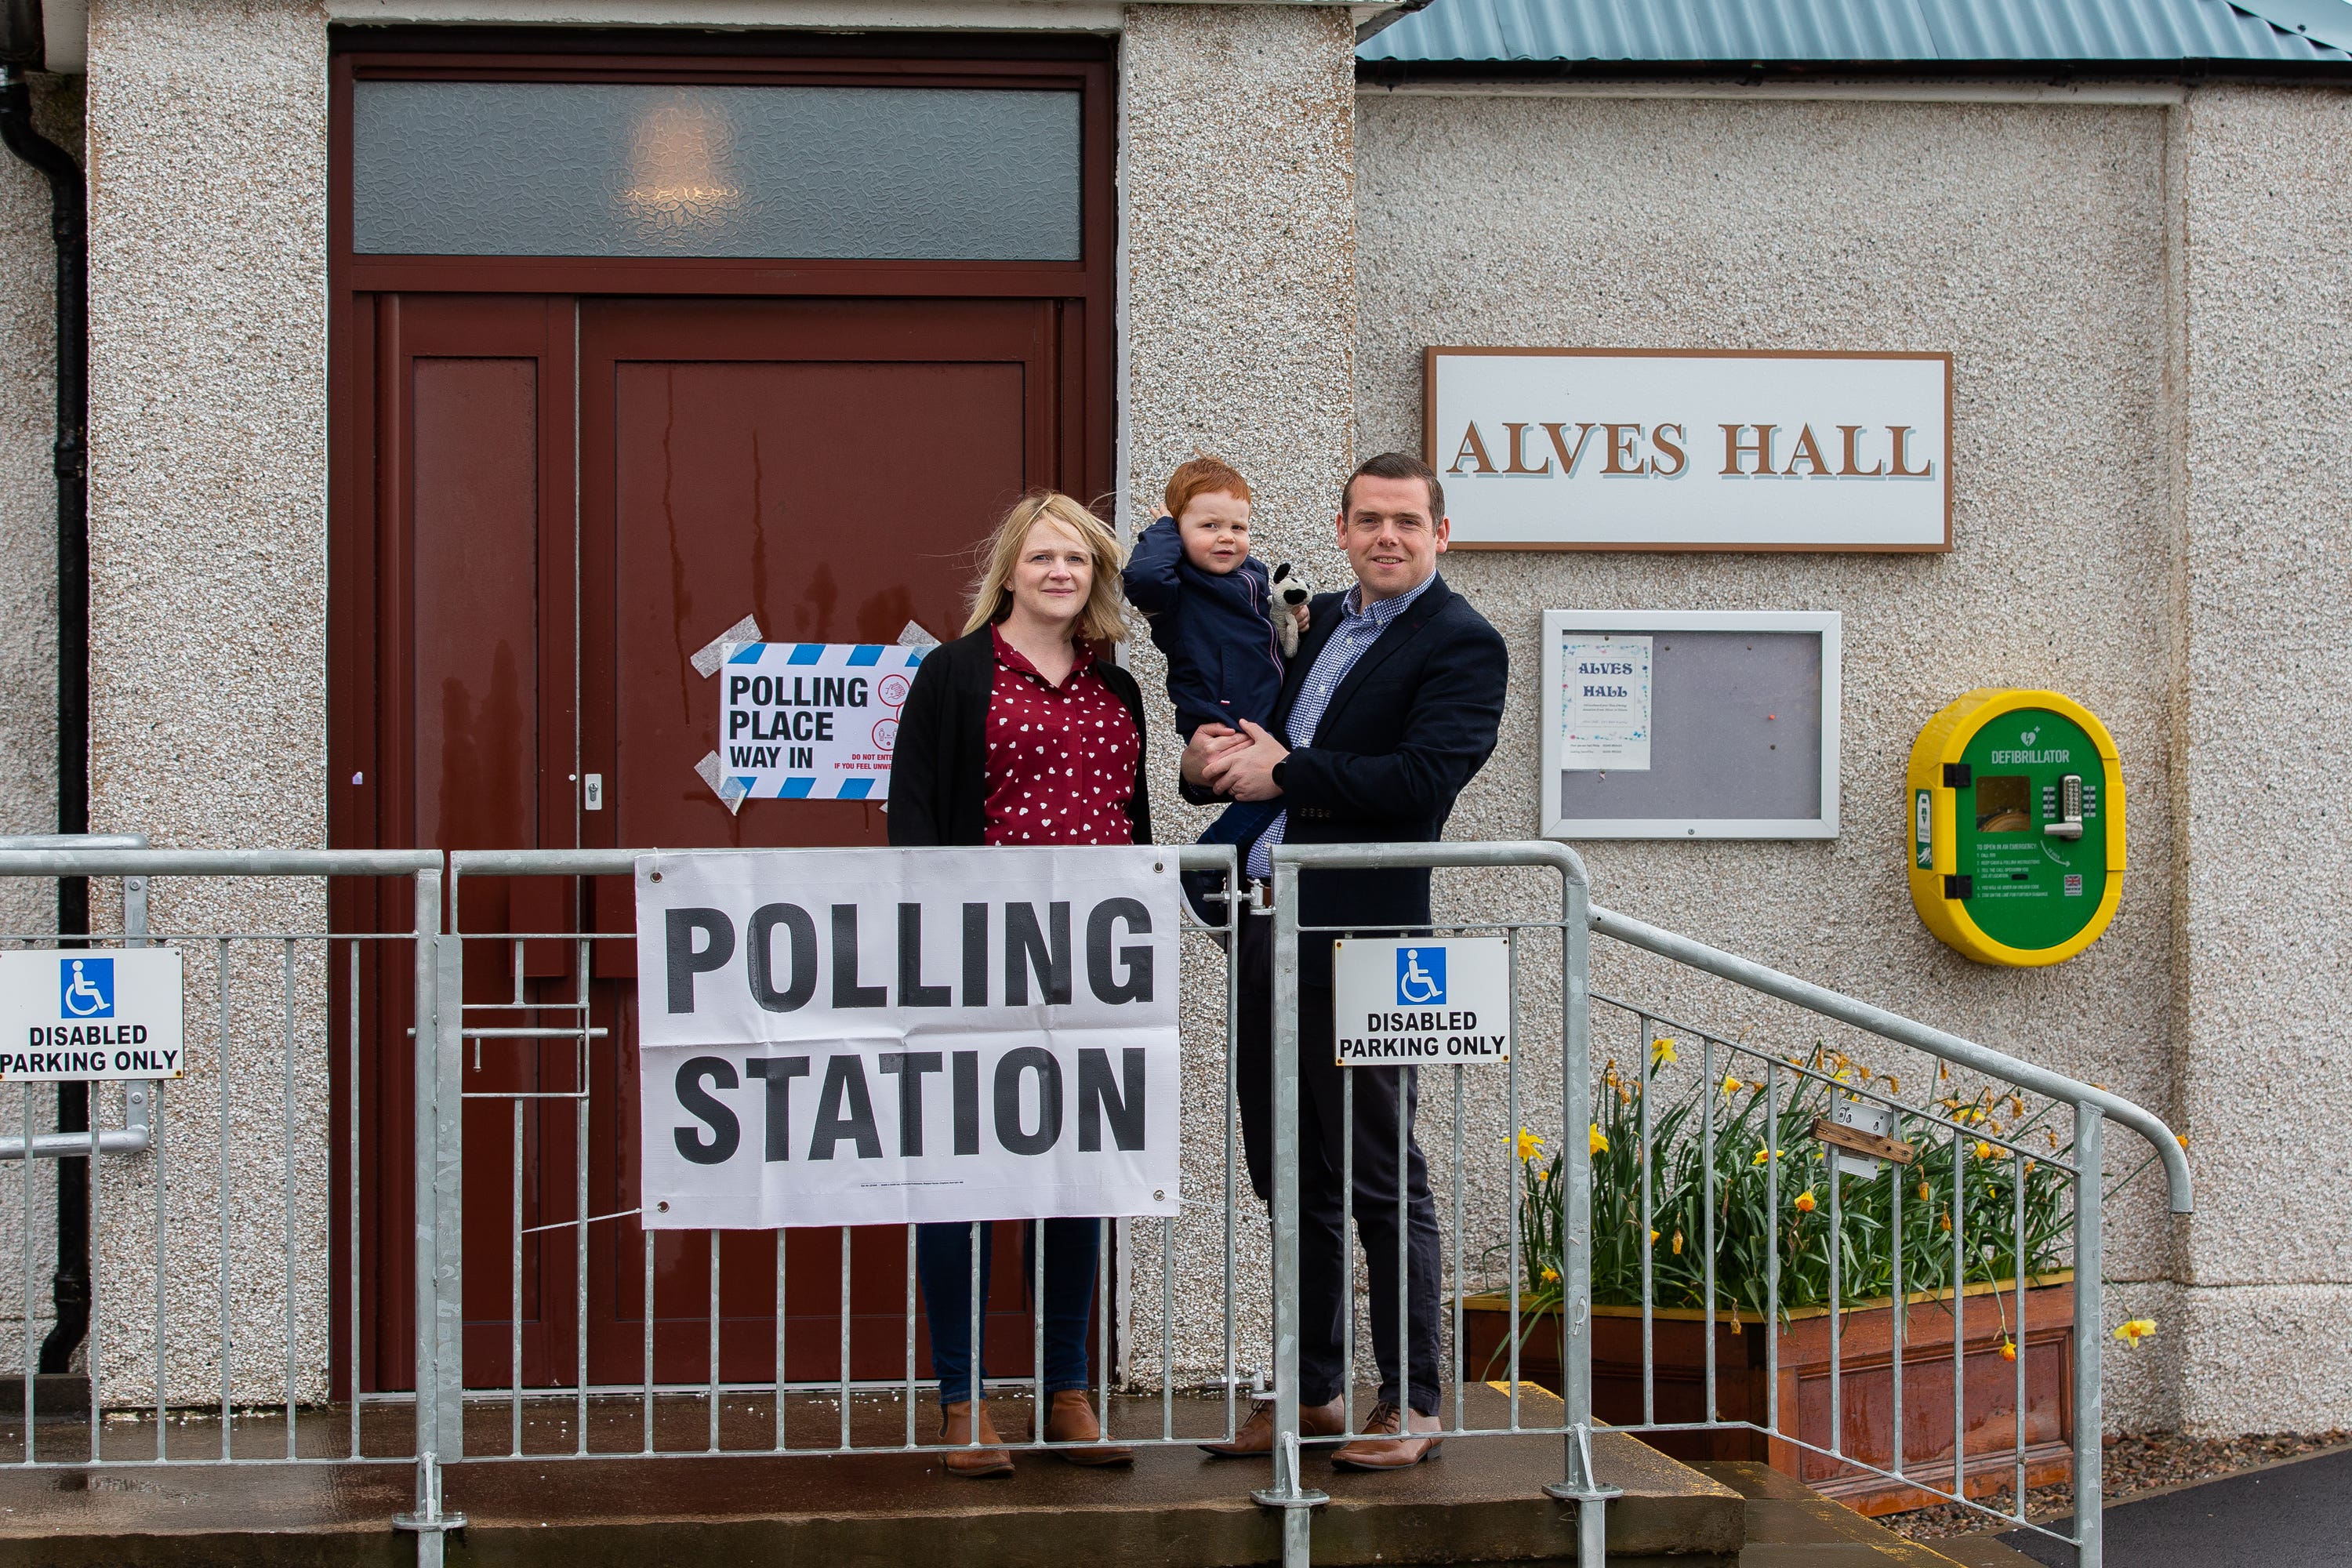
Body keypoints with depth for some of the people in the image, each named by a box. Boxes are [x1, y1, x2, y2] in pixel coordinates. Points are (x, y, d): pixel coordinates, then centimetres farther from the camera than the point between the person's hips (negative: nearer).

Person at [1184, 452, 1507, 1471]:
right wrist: (1213, 763, -1)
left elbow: (1424, 781, -20)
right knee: (1290, 1175, 13)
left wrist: (1284, 772, -15)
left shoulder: (1462, 645, -7)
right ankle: (1310, 1393, 23)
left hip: (1360, 939, -8)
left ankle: (1413, 1406, 8)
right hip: (1266, 928, 8)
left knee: (1382, 1179, -1)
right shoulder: (1322, 623, 17)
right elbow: (1268, 753, 23)